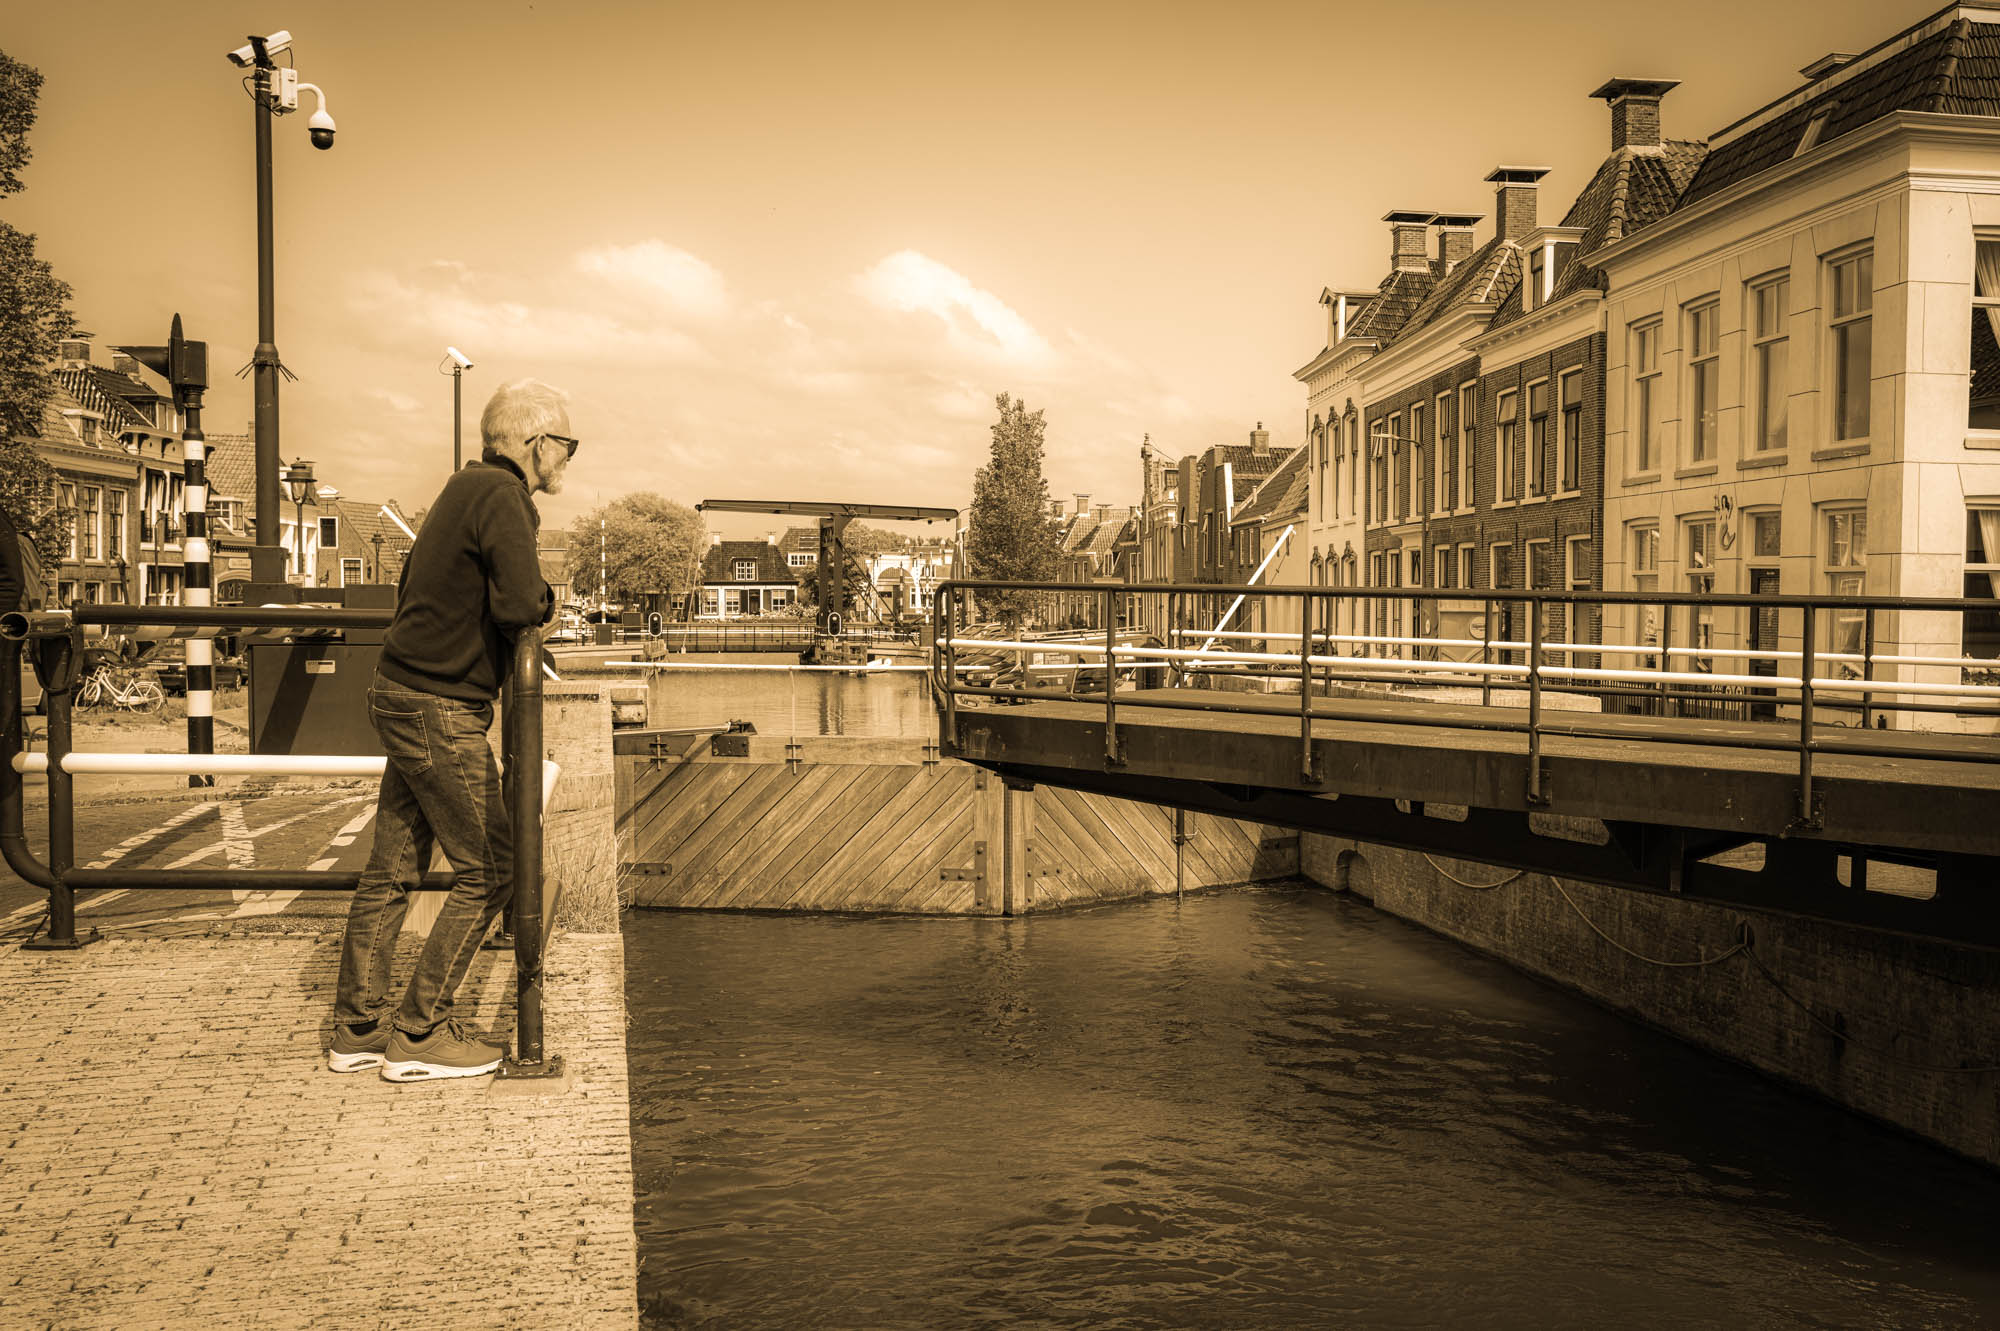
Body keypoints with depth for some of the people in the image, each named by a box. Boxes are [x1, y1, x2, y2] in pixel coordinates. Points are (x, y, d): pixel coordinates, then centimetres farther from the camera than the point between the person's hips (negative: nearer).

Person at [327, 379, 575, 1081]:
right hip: (440, 708, -10)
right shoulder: (500, 494, -14)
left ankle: (358, 1028, 19)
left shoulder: (466, 488, 15)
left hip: (405, 695, 10)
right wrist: (546, 602, -4)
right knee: (488, 870, -2)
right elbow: (519, 606, -27)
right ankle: (421, 1033, 3)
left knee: (391, 870, 12)